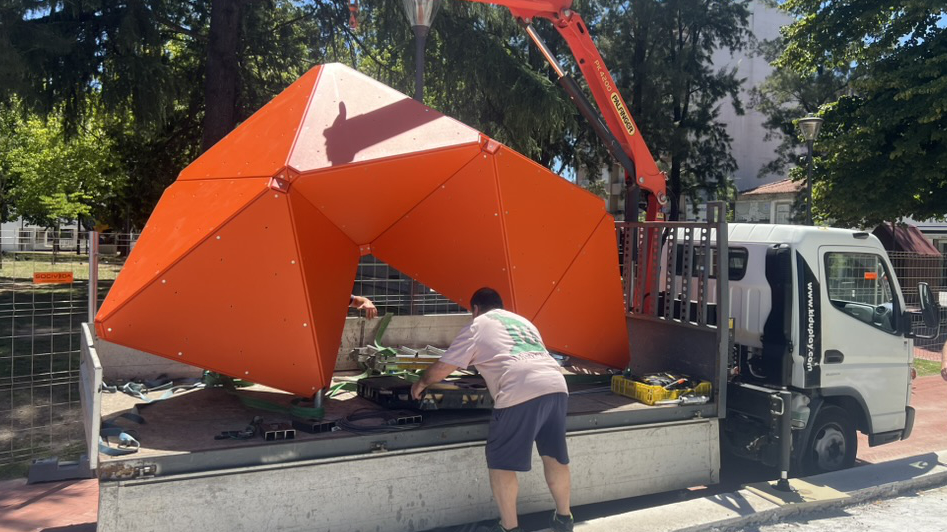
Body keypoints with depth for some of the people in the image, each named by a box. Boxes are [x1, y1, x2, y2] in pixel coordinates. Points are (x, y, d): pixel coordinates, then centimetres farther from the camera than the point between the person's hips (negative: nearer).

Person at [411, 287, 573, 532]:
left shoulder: (477, 326, 13)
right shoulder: (523, 321, 32)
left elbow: (443, 367, 14)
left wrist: (422, 382, 33)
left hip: (521, 393, -7)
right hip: (556, 386, 7)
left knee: (501, 462, 8)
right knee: (555, 456, 21)